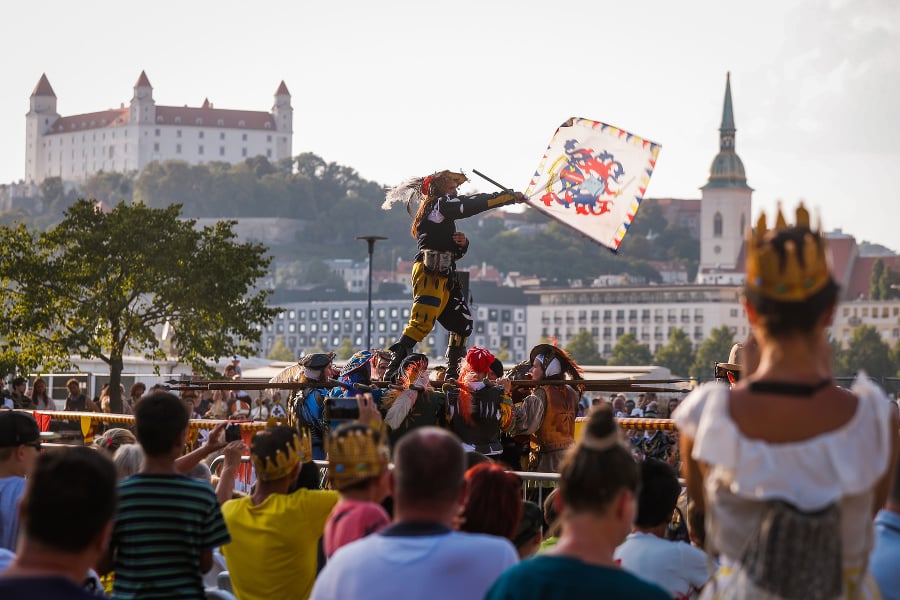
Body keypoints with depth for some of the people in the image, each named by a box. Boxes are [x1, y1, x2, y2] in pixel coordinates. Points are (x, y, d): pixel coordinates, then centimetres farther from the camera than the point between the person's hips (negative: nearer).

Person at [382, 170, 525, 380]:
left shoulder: (444, 216, 25)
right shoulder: (439, 205, -2)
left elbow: (454, 253, 27)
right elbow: (475, 204, -8)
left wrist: (462, 243, 4)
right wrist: (511, 196, -3)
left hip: (445, 277, 11)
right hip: (429, 274, -11)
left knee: (462, 323, 11)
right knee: (421, 323, -20)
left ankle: (453, 374, 18)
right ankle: (392, 371, -24)